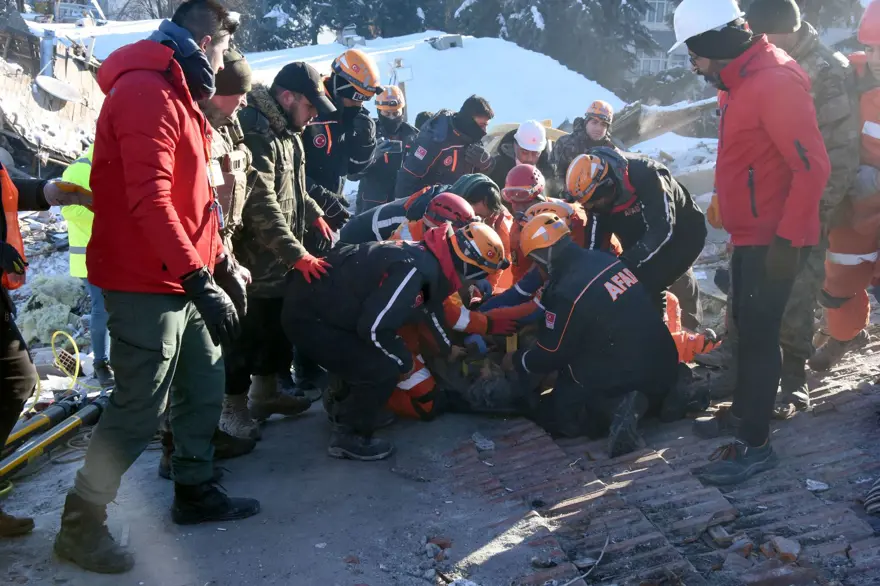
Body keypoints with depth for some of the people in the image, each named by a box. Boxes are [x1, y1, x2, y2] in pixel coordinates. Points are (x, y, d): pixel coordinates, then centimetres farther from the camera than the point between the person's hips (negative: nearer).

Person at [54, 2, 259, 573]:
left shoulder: (175, 94, 18)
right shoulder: (146, 92, -16)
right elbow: (149, 200, -25)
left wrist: (222, 264, 19)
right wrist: (200, 281, -27)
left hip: (184, 281, 10)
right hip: (147, 286, -10)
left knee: (204, 386, 15)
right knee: (140, 409, -4)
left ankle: (196, 491, 31)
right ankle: (82, 524, 12)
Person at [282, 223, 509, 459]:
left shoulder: (426, 257, 3)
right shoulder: (415, 269, -27)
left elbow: (428, 308, 22)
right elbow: (373, 328, -27)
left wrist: (449, 349, 29)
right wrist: (404, 360, -9)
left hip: (321, 297, 10)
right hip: (309, 316, -9)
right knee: (383, 370, -12)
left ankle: (344, 408, 42)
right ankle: (348, 436, 7)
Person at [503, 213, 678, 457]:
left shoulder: (567, 294, -21)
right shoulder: (607, 260, 3)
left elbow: (552, 355, -8)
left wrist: (517, 361, 13)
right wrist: (539, 344, 26)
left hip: (624, 378, -7)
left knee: (545, 412, 11)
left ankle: (612, 409, -13)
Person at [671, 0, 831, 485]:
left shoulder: (774, 82, -20)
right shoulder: (741, 81, 12)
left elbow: (813, 167, -24)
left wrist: (787, 238, -23)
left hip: (773, 239, -10)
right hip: (750, 234, 10)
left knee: (759, 336, -4)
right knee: (746, 328, 18)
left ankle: (755, 444, 6)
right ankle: (743, 413, 33)